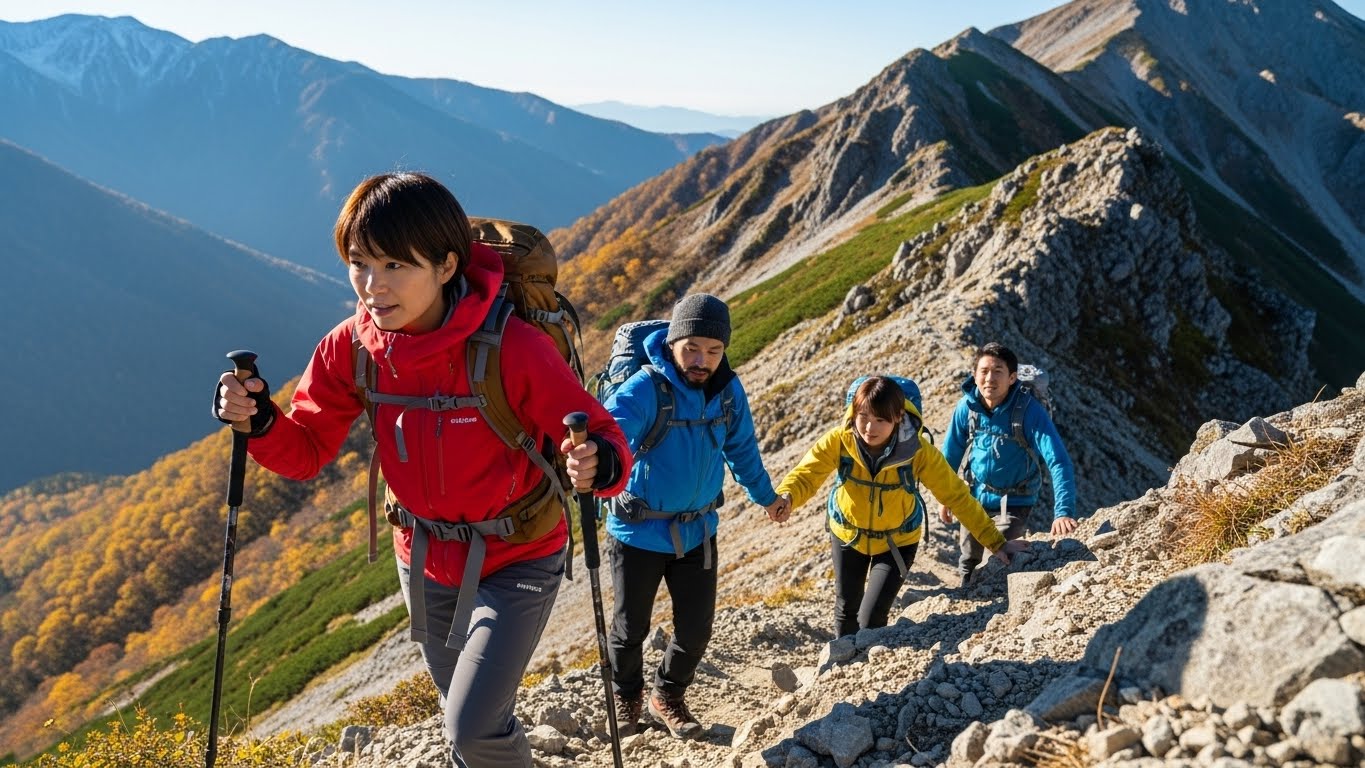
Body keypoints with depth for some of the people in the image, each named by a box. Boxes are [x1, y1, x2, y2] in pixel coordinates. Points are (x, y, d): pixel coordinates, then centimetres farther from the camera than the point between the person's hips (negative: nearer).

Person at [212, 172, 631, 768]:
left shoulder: (512, 348, -29)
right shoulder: (351, 348, -14)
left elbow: (602, 439, -24)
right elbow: (306, 451, -4)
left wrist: (597, 465, -46)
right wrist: (258, 420, -25)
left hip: (515, 560, -5)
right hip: (425, 562, 5)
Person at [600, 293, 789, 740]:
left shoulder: (729, 390, -7)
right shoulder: (645, 389, -26)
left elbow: (742, 448, 11)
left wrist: (766, 497, 24)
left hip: (698, 531, 4)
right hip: (639, 531, -4)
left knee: (696, 627, 10)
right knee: (630, 628, 14)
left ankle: (669, 696, 39)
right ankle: (627, 698, 44)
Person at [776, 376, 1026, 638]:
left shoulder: (917, 451, -28)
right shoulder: (840, 440, -27)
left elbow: (956, 496, -20)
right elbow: (806, 474, -31)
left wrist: (996, 543, -19)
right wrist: (785, 497, -55)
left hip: (898, 541, -2)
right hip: (848, 534, 2)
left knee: (872, 619, -8)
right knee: (846, 608, 18)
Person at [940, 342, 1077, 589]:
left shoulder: (1030, 411, -28)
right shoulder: (966, 407, -17)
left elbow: (1058, 461, -35)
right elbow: (951, 453, -2)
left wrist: (1063, 511, -46)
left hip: (1015, 501, -3)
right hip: (975, 495, 3)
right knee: (969, 555, 20)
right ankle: (963, 590, 52)